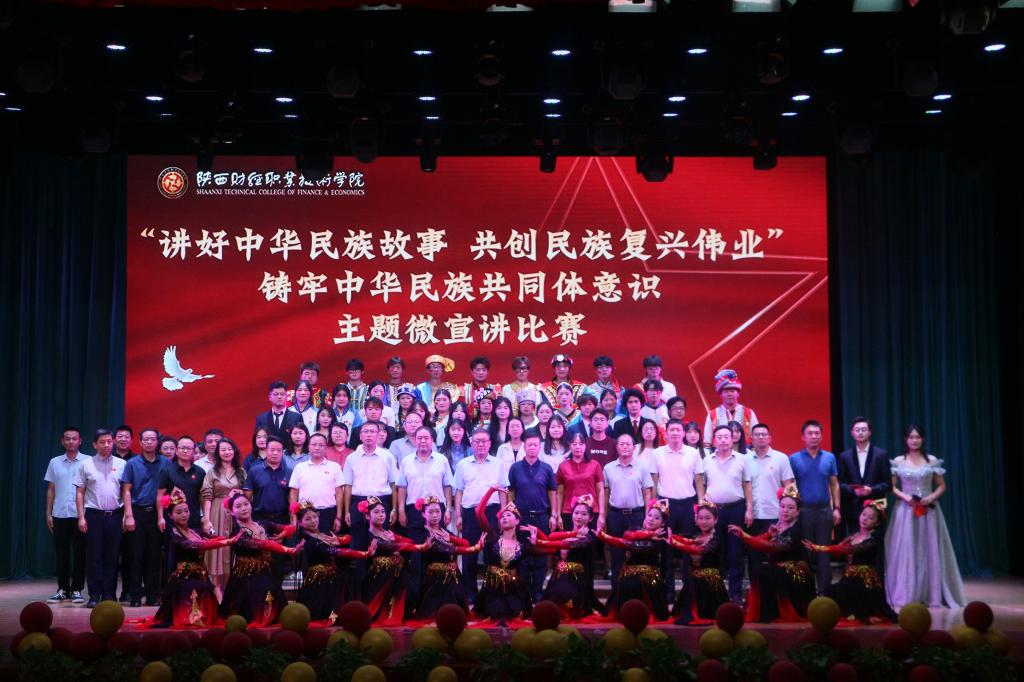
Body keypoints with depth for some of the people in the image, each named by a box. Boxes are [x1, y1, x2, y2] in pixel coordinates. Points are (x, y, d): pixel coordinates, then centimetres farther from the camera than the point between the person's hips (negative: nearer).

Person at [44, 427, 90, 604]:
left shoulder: (88, 462, 1)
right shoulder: (55, 463, 9)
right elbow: (51, 489, 13)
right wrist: (48, 513, 7)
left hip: (80, 514, -2)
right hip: (59, 514, 2)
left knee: (79, 554, 1)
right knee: (61, 554, 6)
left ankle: (77, 590, 8)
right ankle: (62, 589, 14)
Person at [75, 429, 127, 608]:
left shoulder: (121, 464, 5)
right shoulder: (87, 465, 4)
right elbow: (80, 493, 5)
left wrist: (126, 515, -2)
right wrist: (81, 517, -2)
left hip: (115, 515, 1)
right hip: (94, 514, -1)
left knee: (112, 557, 4)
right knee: (94, 556, 0)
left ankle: (109, 594, 11)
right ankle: (94, 595, 5)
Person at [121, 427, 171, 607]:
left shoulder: (165, 463, 7)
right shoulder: (132, 463, 4)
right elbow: (127, 491, 1)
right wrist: (129, 516, -8)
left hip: (157, 513, 1)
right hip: (138, 512, -1)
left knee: (154, 555, 4)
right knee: (137, 555, 0)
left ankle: (152, 595, 10)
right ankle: (135, 596, 4)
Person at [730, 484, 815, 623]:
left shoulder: (796, 532, -15)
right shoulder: (775, 528, 9)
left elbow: (773, 547, -30)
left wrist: (744, 535, -35)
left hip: (796, 578, -7)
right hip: (777, 575, 7)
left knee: (765, 573, -27)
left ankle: (769, 615, -19)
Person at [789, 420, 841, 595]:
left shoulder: (829, 458, 5)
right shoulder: (794, 459, 0)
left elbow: (834, 485, 8)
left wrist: (836, 508, 1)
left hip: (824, 510, 1)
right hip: (803, 510, -1)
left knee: (824, 551, 4)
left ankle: (824, 591, 11)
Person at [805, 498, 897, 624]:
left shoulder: (874, 539, -9)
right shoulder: (852, 536, 13)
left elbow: (851, 550, -22)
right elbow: (839, 551, -1)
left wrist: (823, 548, -29)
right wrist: (817, 548, -18)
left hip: (866, 581, -6)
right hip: (849, 578, 6)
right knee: (829, 591, -21)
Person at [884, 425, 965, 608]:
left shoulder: (932, 461, 5)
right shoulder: (898, 461, 4)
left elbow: (942, 486, 8)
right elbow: (892, 486, 5)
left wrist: (932, 497, -10)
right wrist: (904, 496, -12)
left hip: (928, 510, 1)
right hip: (905, 510, -1)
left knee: (930, 551, 1)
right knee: (905, 551, -2)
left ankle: (932, 595, 7)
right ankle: (905, 595, 2)